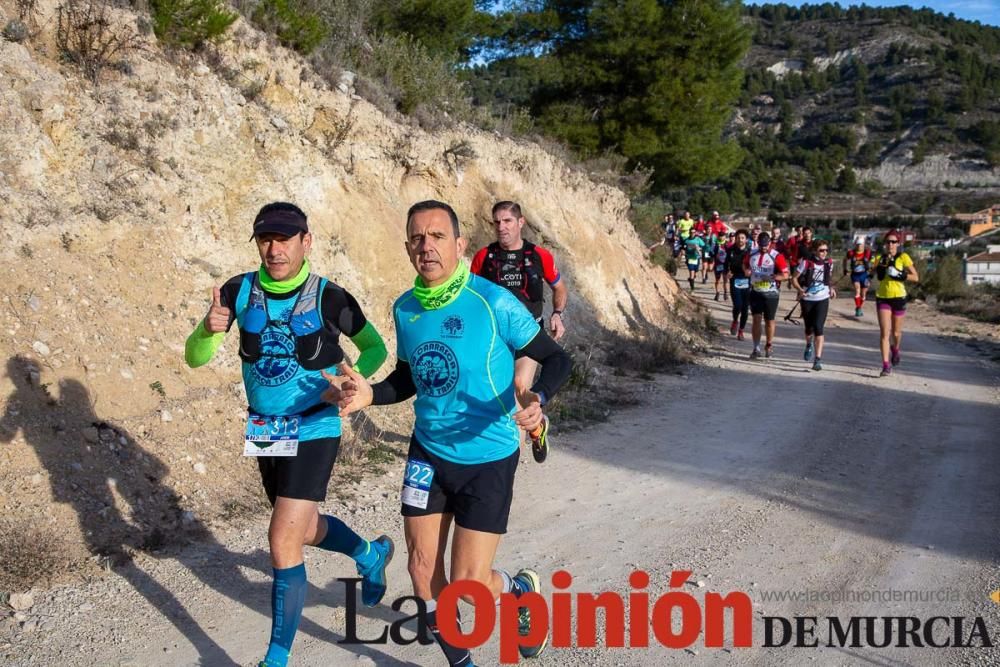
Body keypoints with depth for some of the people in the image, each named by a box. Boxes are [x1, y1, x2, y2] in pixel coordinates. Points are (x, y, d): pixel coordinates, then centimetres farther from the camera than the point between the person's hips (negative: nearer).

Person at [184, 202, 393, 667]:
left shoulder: (329, 298, -15)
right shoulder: (239, 291, -8)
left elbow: (375, 348, 0)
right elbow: (195, 358, -7)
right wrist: (209, 330, -29)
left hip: (313, 432, -5)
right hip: (265, 432, 5)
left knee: (283, 541, -10)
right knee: (304, 529, 22)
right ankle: (371, 555, 51)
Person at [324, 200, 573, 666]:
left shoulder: (493, 302, -19)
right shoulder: (405, 309, -2)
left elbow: (557, 359, -13)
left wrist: (538, 399, -33)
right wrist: (369, 395, -8)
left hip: (488, 458, -5)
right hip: (427, 454, 5)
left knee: (467, 584, -2)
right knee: (423, 570, 7)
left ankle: (521, 589, 34)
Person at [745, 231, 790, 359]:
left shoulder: (777, 256, -11)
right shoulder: (752, 254, 3)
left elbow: (785, 275, -11)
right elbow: (745, 264, 22)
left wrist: (772, 277, -27)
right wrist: (746, 270, 0)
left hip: (770, 293, -3)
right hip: (755, 292, 3)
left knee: (769, 320, 7)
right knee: (756, 319, -1)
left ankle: (768, 347, 23)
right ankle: (756, 348, 2)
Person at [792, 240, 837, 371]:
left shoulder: (829, 263, -2)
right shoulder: (806, 263, -12)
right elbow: (794, 278, -8)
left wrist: (831, 288, 1)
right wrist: (800, 289, -24)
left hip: (822, 300, 1)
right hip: (807, 300, 0)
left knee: (818, 328, -15)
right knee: (809, 328, 13)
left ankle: (818, 359, -16)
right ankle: (809, 346, 49)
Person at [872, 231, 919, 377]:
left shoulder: (903, 257, -5)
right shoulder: (879, 258, 4)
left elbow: (915, 277, -7)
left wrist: (899, 274, -19)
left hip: (898, 298, -1)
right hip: (882, 298, 1)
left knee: (896, 332, 13)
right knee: (884, 332, -10)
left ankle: (895, 349, 47)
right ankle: (886, 366, -10)